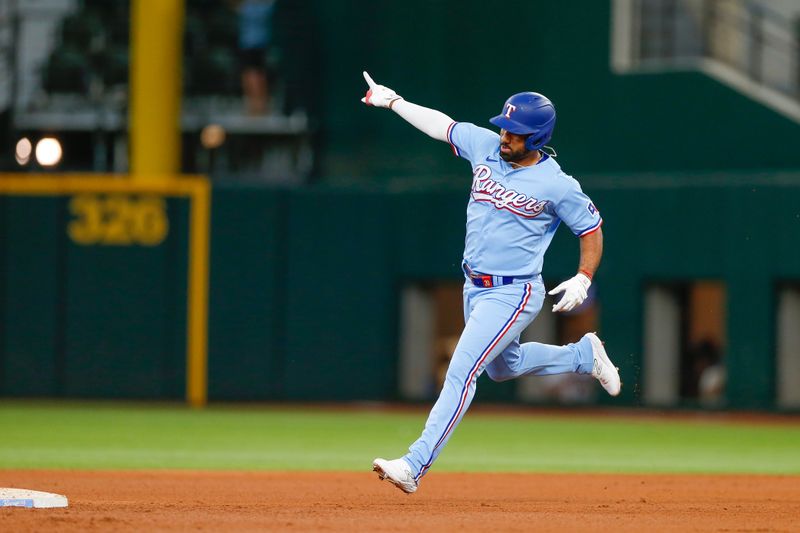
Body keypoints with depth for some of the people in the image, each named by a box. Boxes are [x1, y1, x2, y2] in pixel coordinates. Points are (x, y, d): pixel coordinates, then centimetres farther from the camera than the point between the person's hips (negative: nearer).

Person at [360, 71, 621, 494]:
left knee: (461, 372, -16)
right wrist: (393, 101, 17)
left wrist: (584, 279, -17)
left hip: (512, 294, -8)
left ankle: (415, 466, -20)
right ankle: (584, 355, 48)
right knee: (503, 367, 26)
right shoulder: (485, 146, -3)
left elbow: (591, 228, -4)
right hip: (474, 286, 8)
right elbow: (442, 125, 13)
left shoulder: (557, 186, -17)